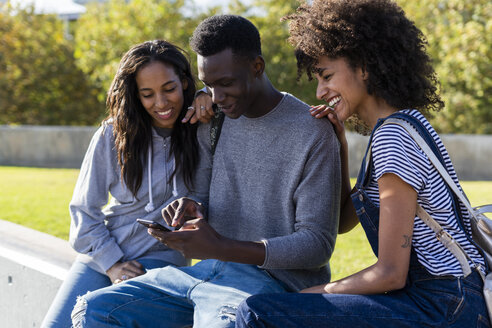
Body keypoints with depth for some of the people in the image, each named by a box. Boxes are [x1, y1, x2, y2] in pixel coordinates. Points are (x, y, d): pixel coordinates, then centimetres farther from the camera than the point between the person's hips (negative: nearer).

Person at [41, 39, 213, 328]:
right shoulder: (112, 136, -2)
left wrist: (211, 98, -18)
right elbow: (84, 210, 3)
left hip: (161, 260, -2)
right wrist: (112, 263, -8)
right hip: (102, 255, 2)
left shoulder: (204, 131, -4)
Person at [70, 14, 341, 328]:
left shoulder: (313, 132, -11)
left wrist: (221, 248, -24)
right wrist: (194, 210, -6)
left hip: (273, 277, -7)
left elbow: (318, 245, -14)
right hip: (211, 268, 7)